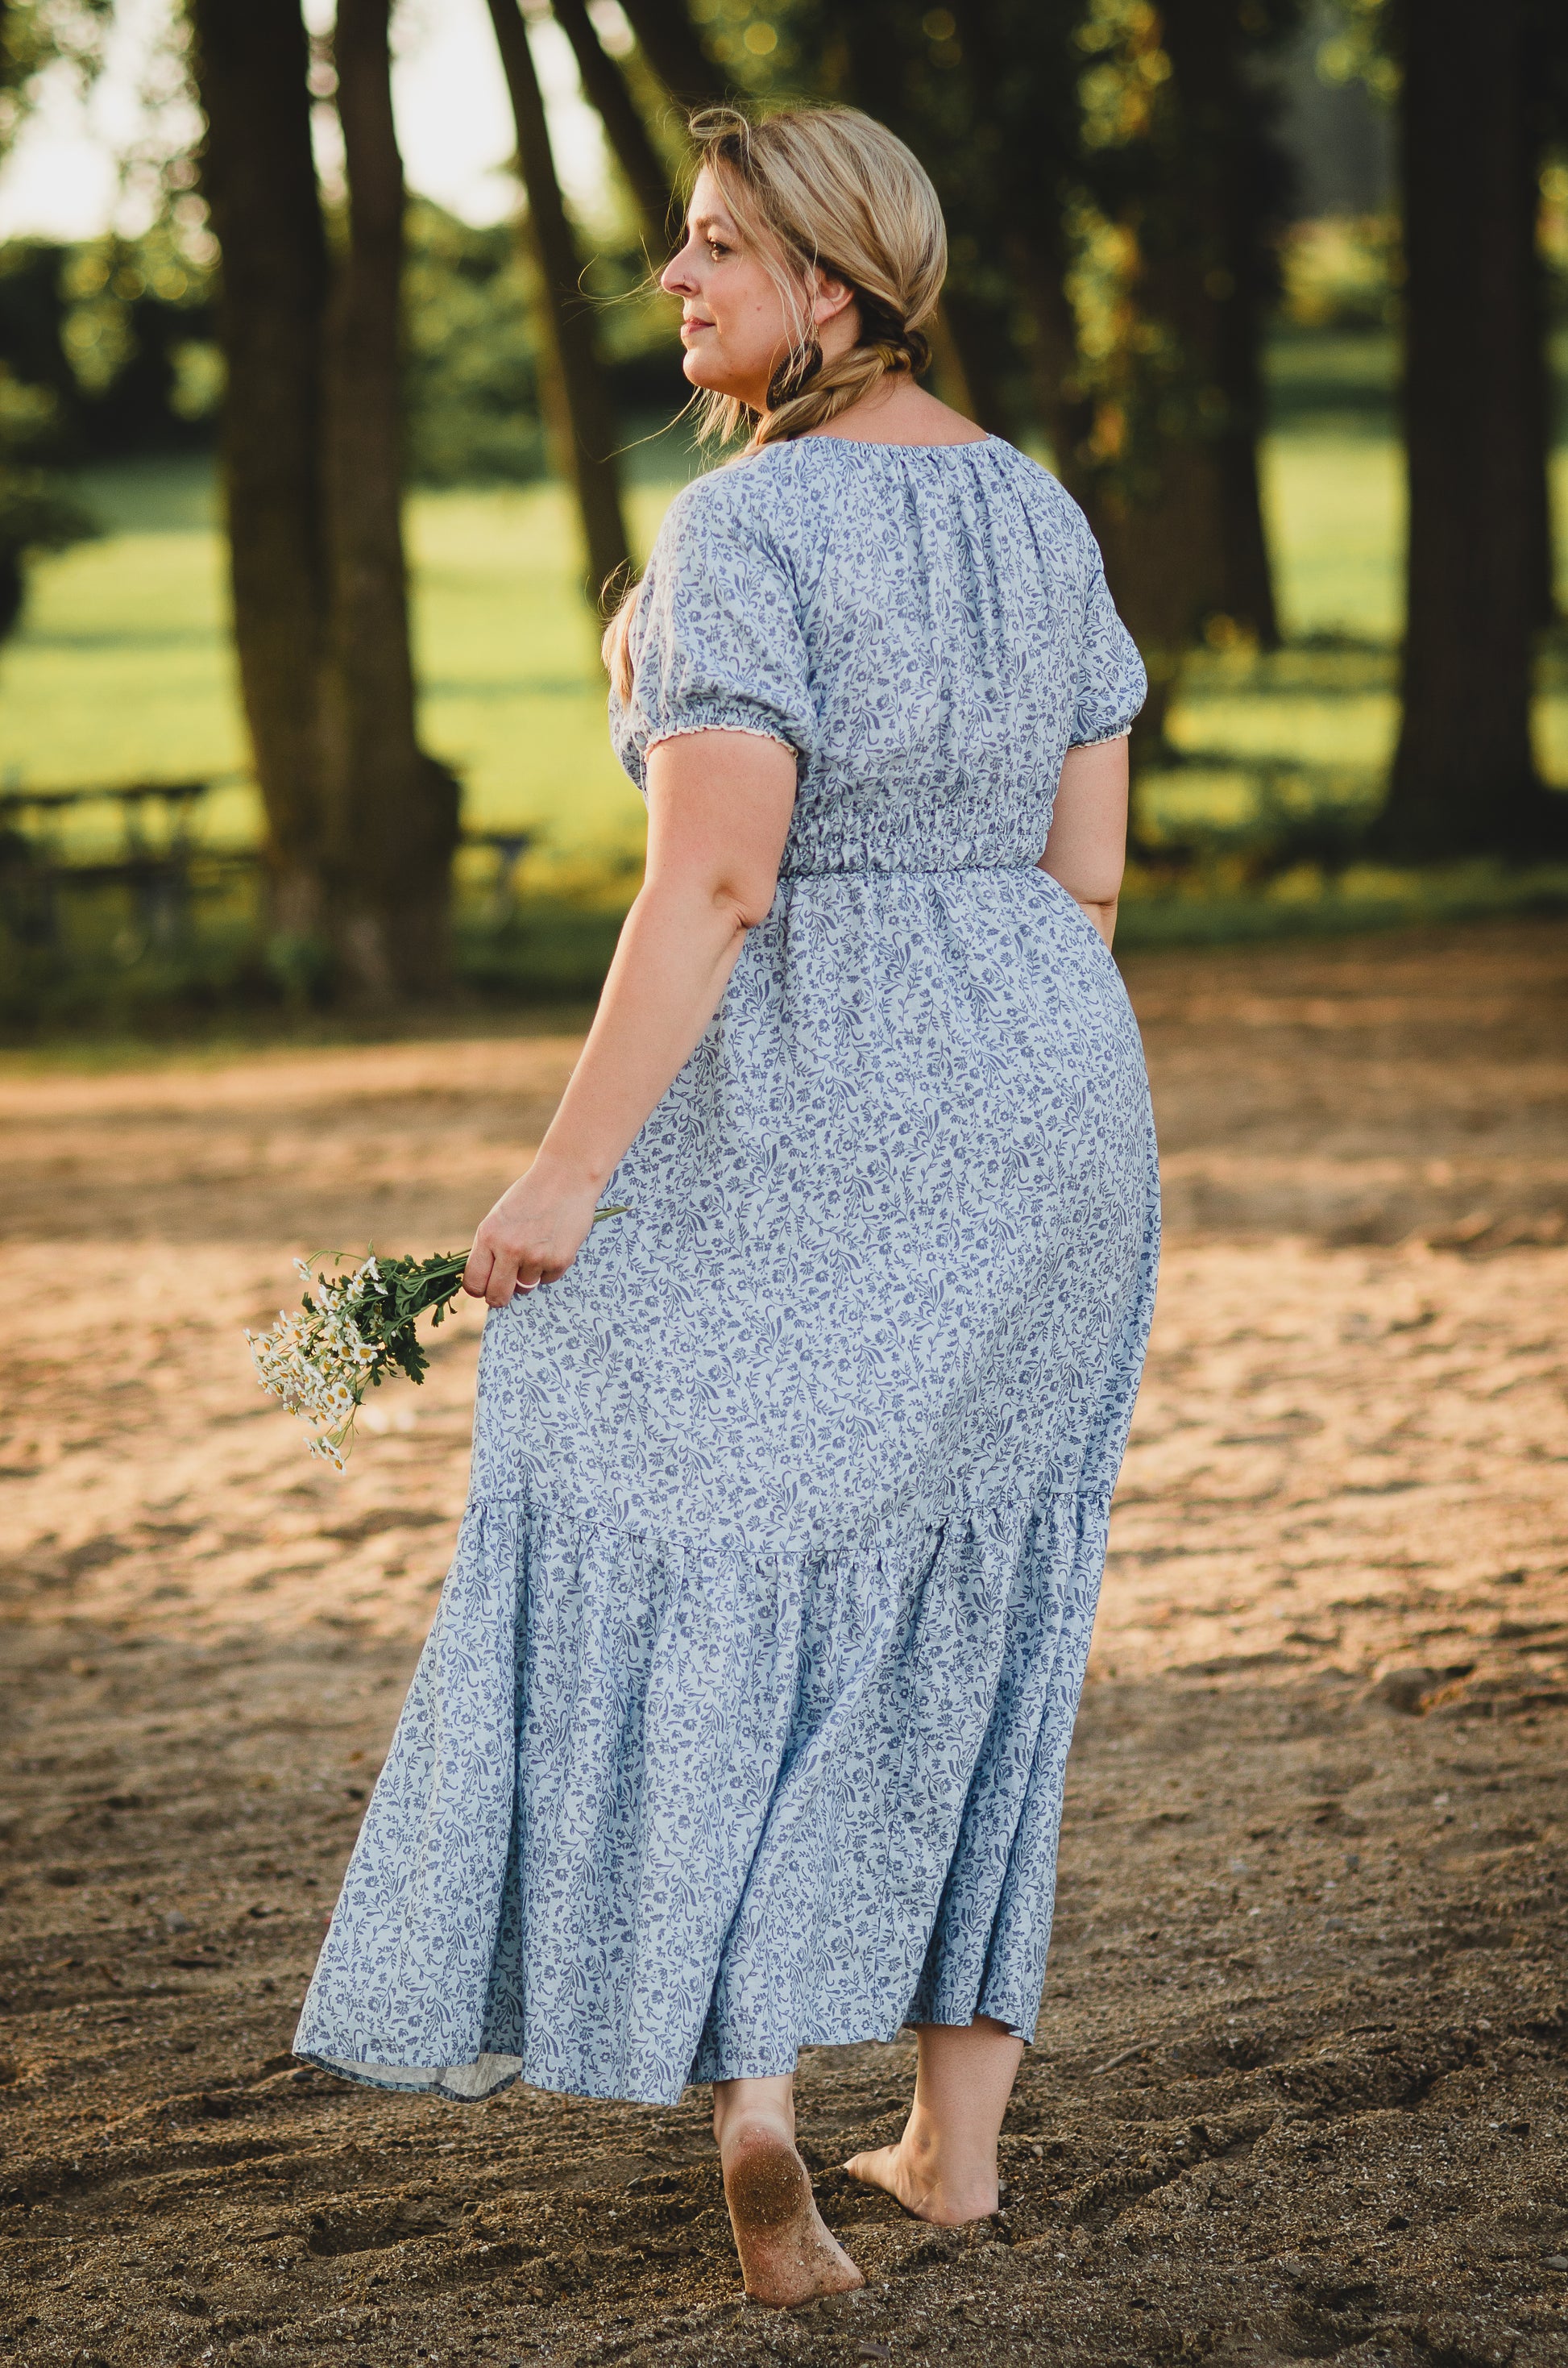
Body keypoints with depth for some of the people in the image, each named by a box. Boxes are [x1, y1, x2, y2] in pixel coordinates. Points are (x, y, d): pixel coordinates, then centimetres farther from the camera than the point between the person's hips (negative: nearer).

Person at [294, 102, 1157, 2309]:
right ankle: (957, 2135, 19)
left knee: (713, 1607, 5)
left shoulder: (738, 533, -16)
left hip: (797, 1124, -6)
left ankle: (754, 2116, -8)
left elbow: (710, 886, -24)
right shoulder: (1040, 513, 7)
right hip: (1042, 1110, 7)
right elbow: (1088, 874, 9)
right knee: (966, 1627, 16)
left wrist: (570, 1170, -19)